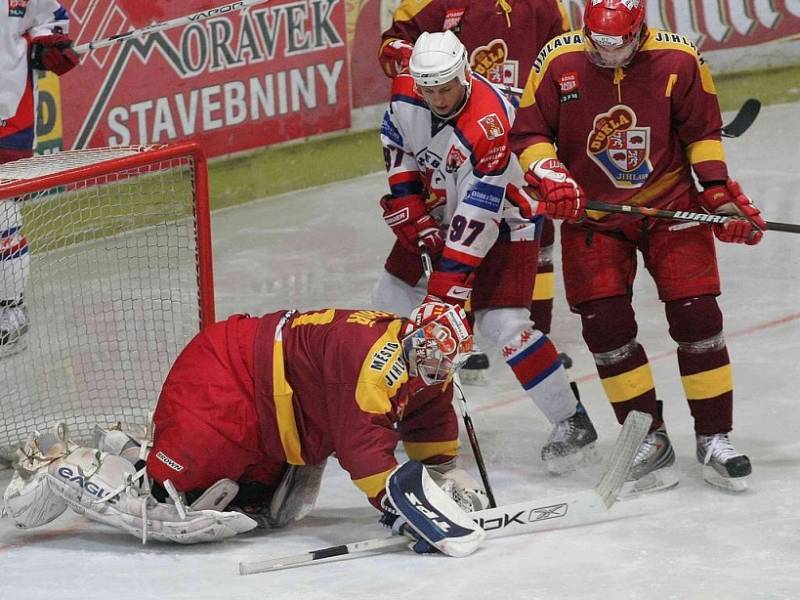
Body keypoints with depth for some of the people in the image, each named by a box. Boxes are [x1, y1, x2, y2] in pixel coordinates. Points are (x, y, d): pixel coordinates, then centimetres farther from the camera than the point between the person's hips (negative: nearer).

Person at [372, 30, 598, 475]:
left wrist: (447, 285, -33)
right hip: (436, 213, 7)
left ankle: (571, 422, -11)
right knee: (392, 297, 12)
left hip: (502, 220, -7)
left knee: (502, 324, -19)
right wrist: (412, 212, -2)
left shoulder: (488, 127, -37)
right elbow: (396, 142, 5)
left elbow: (477, 218, -35)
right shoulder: (405, 93, -16)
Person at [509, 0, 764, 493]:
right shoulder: (559, 62, -12)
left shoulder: (679, 60, -12)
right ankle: (650, 442, 4)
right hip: (592, 210, 1)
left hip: (671, 204, -1)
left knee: (695, 315, -8)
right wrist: (552, 178, -21)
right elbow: (529, 133, -4)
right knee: (605, 324, -7)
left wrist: (720, 194, -7)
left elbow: (703, 133, 1)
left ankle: (714, 439, 5)